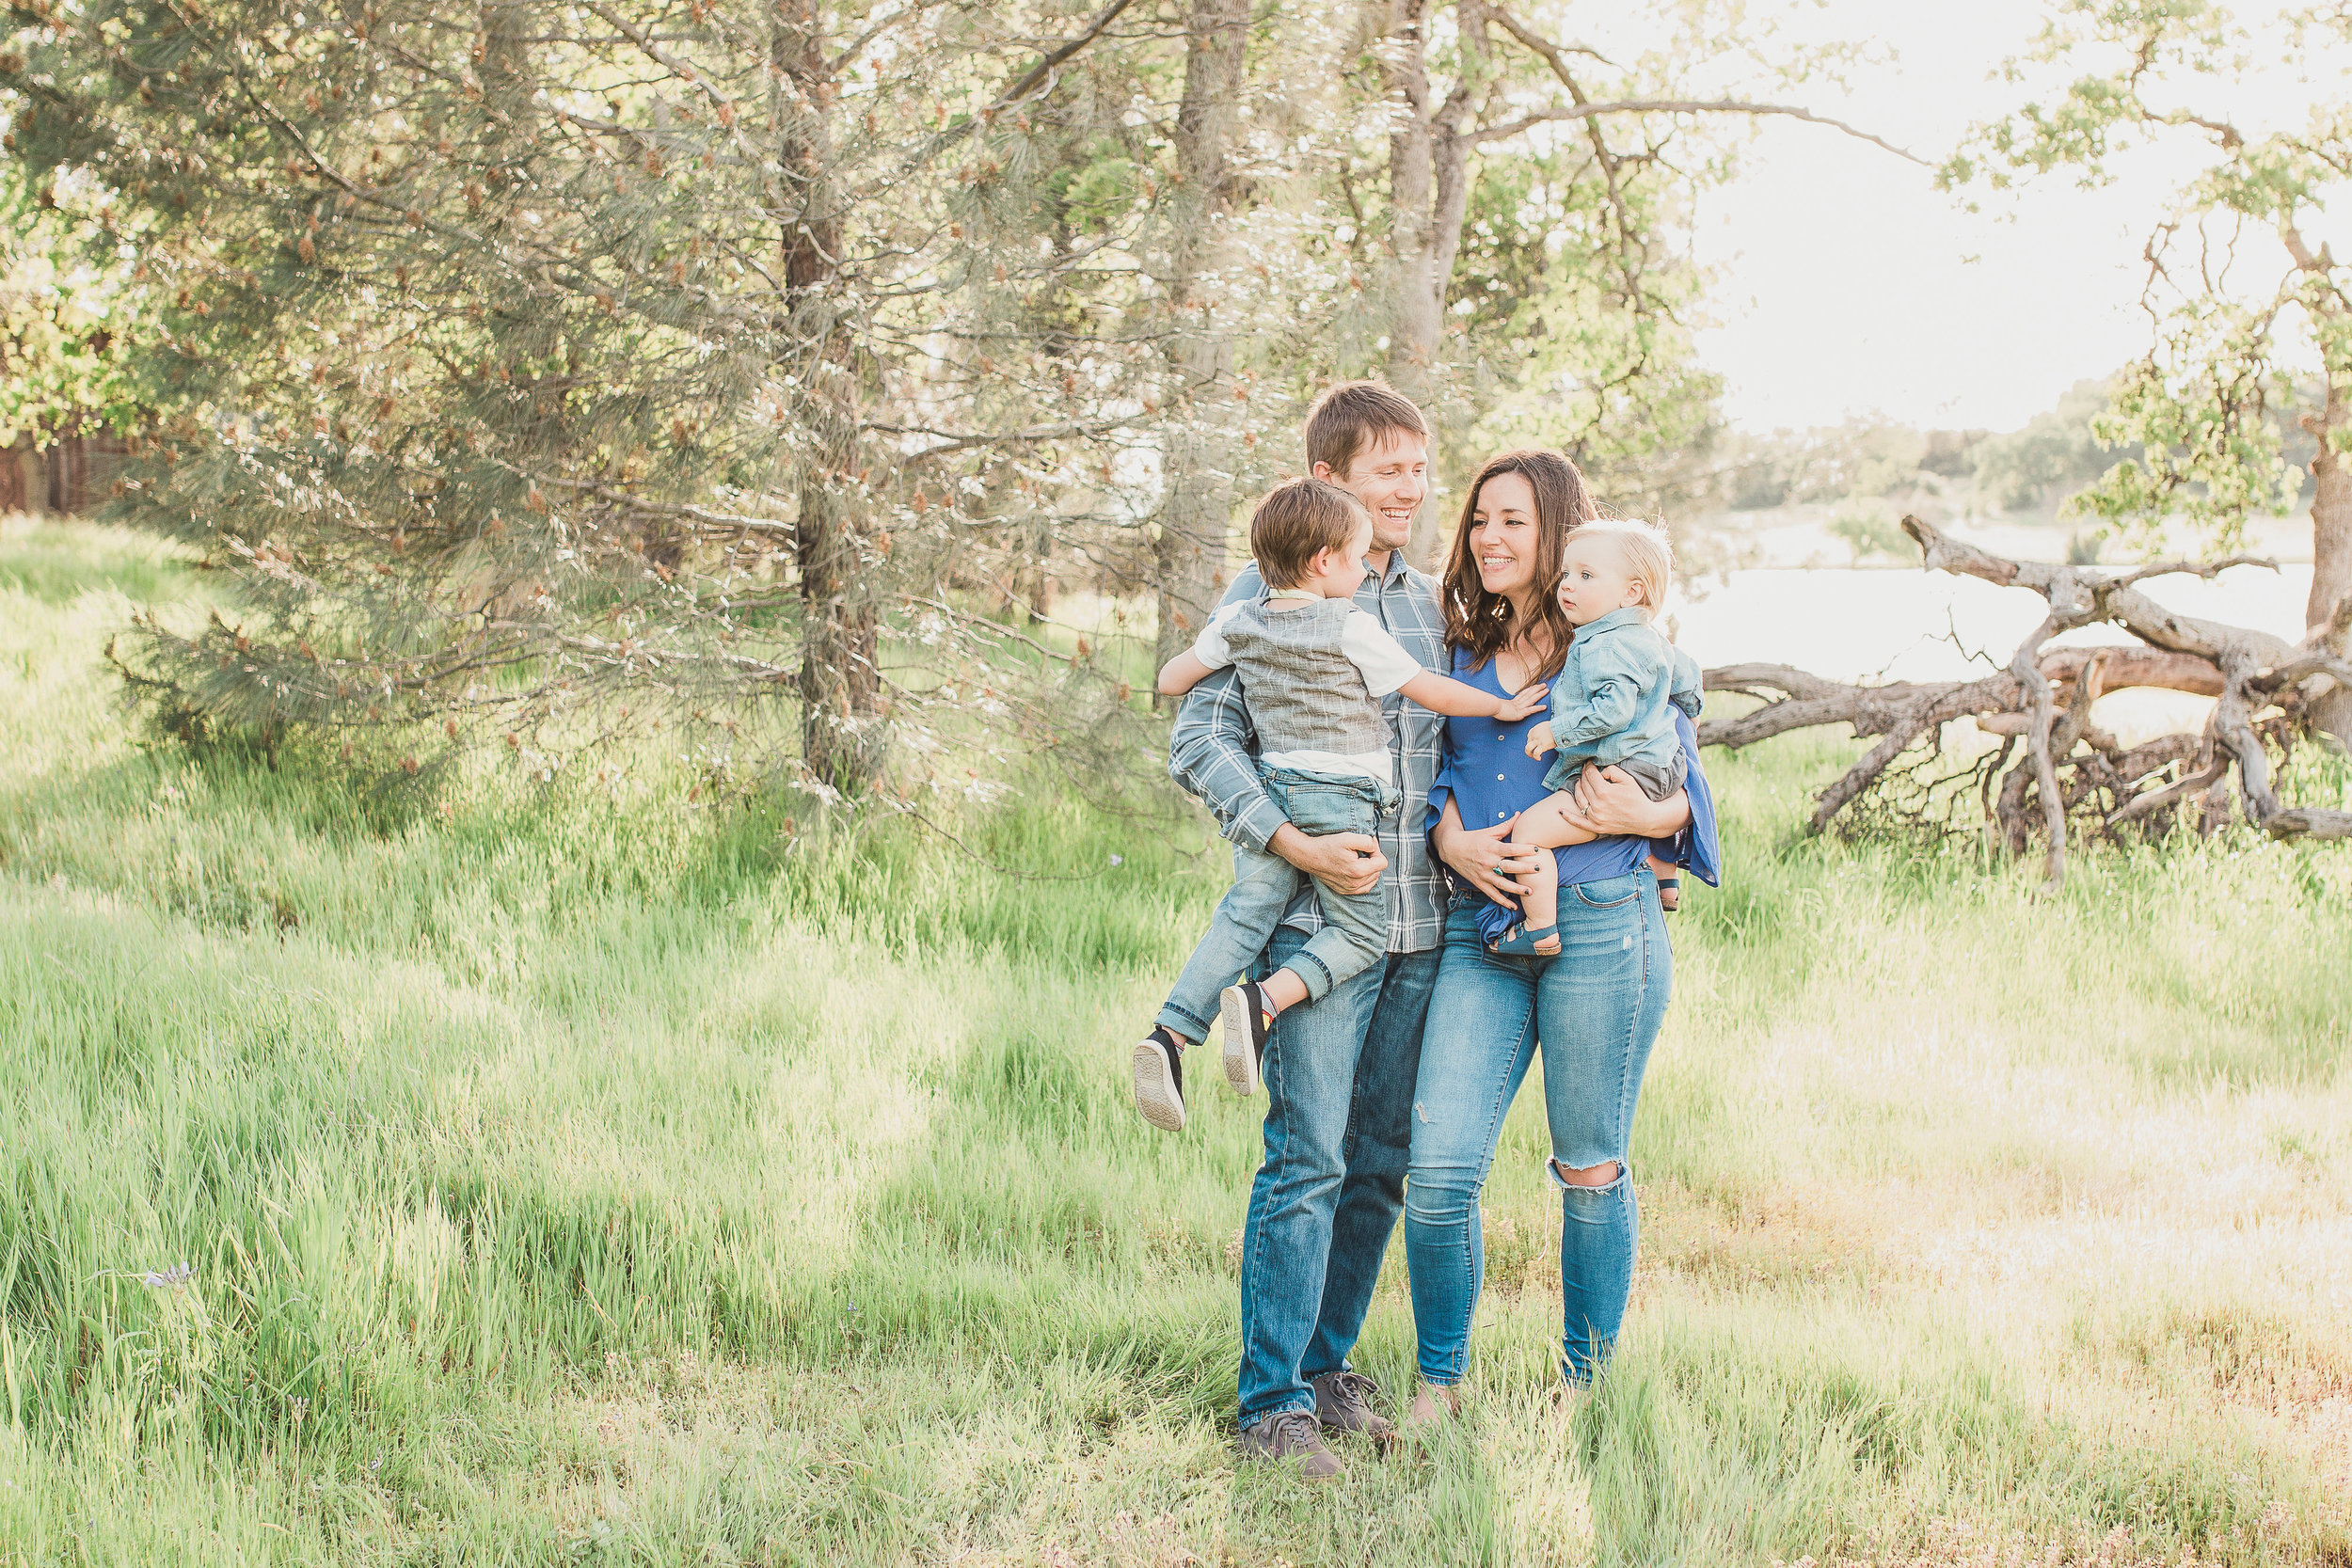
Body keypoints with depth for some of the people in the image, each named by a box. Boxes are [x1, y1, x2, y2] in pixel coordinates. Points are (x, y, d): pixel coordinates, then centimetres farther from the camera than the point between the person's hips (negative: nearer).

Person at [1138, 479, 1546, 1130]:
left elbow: (1170, 680, 14)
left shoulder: (1239, 622, 4)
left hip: (1271, 791, 5)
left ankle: (1168, 1034, -10)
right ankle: (1261, 1001, -17)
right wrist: (1503, 706, 16)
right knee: (1361, 932, 6)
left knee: (1244, 915, 6)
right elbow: (1433, 692, 0)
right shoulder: (1353, 631, -8)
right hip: (1343, 798, -5)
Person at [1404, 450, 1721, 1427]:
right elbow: (1433, 777, 14)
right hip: (1480, 931, 3)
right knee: (1438, 1170, -7)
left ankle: (1589, 1384, 21)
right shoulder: (1461, 654, 14)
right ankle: (1438, 1381, 10)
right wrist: (1449, 838, -6)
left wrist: (1644, 815, -15)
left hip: (1601, 924, -3)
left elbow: (1688, 791, 6)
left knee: (1590, 1169, 6)